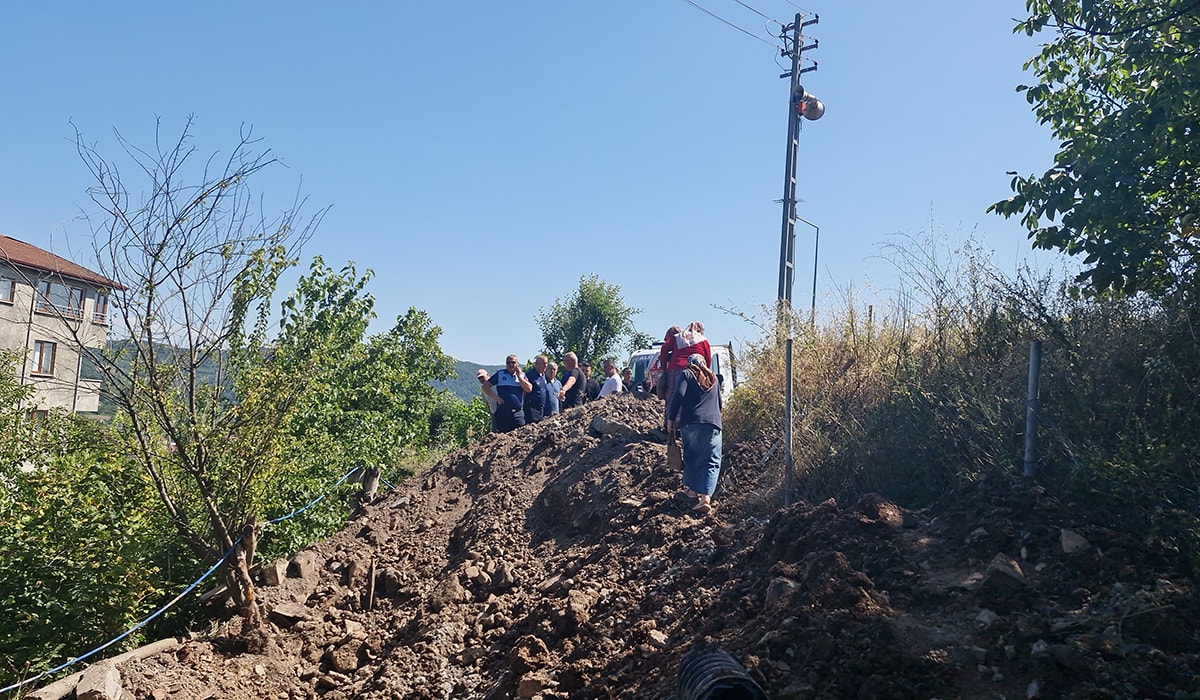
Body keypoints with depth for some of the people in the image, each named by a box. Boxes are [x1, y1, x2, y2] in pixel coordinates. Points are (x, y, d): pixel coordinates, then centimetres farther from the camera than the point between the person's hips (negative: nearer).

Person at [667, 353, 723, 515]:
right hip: (713, 423, 2)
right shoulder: (713, 378, 22)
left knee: (691, 457, 13)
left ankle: (692, 491, 18)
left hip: (690, 422, -2)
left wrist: (671, 418, -1)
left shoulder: (686, 374, 8)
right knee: (712, 462, -2)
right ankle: (705, 498, -15)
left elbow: (679, 395, -7)